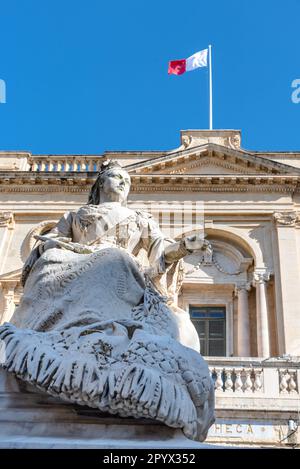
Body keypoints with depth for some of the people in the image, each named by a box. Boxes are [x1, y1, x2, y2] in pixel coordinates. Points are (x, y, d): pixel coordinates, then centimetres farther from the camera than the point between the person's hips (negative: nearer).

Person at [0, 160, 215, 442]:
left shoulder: (140, 219, 34)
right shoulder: (75, 216, 35)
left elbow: (161, 250, 18)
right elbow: (47, 243, 23)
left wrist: (182, 246, -5)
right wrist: (46, 246, -2)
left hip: (123, 276, 0)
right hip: (73, 270, 1)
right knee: (53, 259, -35)